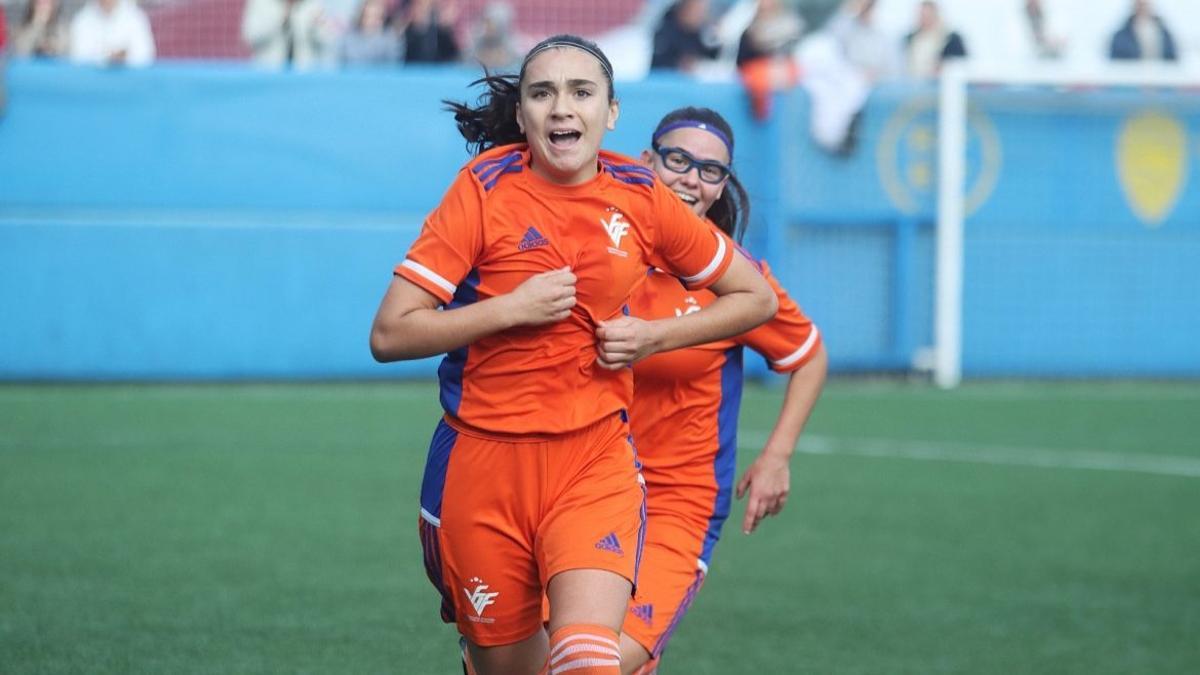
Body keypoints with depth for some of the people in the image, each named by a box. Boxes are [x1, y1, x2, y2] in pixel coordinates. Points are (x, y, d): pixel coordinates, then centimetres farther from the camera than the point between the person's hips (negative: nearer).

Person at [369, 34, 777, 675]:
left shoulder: (641, 197, 1)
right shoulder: (484, 189, -5)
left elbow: (757, 297, 13)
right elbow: (389, 334, -9)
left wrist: (655, 335, -2)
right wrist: (513, 307, -16)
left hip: (595, 459, 0)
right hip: (484, 460, 0)